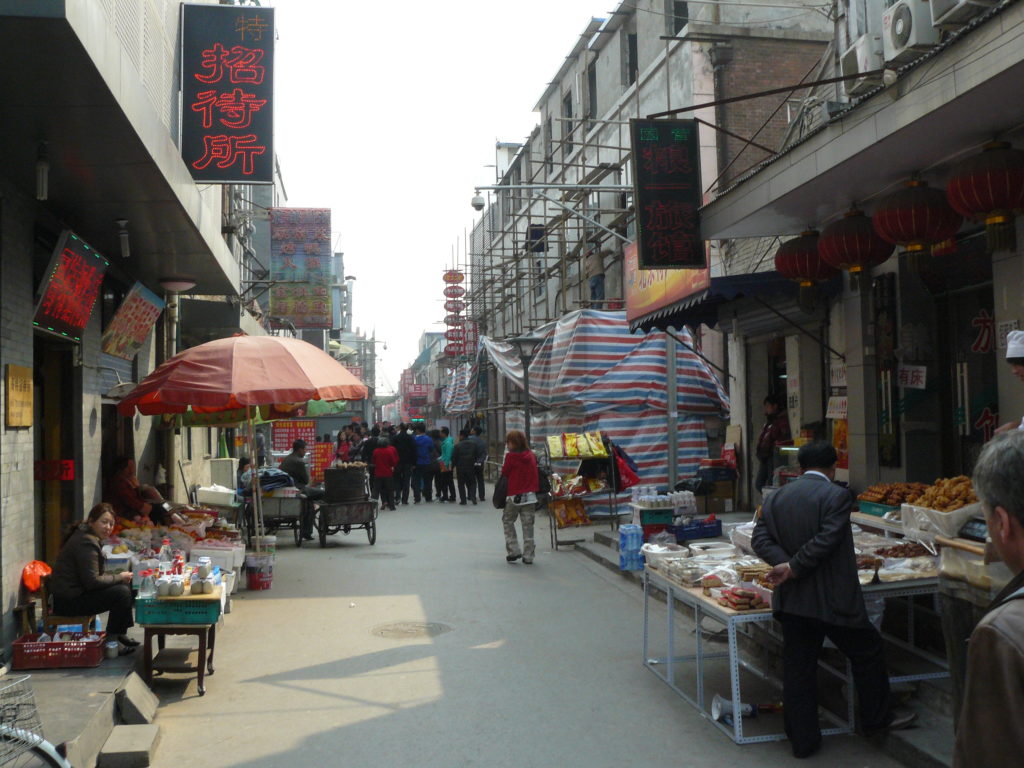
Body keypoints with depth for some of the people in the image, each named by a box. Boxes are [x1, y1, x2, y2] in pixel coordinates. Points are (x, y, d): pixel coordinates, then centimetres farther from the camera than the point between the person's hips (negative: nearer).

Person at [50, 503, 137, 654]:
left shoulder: (93, 538, 12)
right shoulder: (86, 543, -21)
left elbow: (95, 575, 18)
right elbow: (92, 581, -24)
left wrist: (120, 576, 4)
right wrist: (119, 577, -12)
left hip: (76, 592, 11)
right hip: (68, 601, -11)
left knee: (126, 584, 10)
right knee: (122, 593, -19)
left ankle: (120, 634, 16)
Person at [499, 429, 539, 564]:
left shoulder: (510, 456, -10)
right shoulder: (531, 456, 4)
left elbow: (504, 473, -4)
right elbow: (535, 474, 11)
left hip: (514, 496, -4)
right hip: (530, 495, 4)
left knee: (507, 521, 14)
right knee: (528, 525, 7)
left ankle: (513, 551, 6)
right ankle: (528, 556, 7)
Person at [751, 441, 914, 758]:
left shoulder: (775, 498, 6)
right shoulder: (837, 495, -10)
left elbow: (760, 539, -2)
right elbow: (826, 540, -20)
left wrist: (786, 563, -12)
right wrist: (794, 569, -13)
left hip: (791, 601, 5)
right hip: (833, 599, -5)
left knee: (797, 667, 10)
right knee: (868, 651, 18)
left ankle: (802, 740, 17)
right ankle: (876, 718, 32)